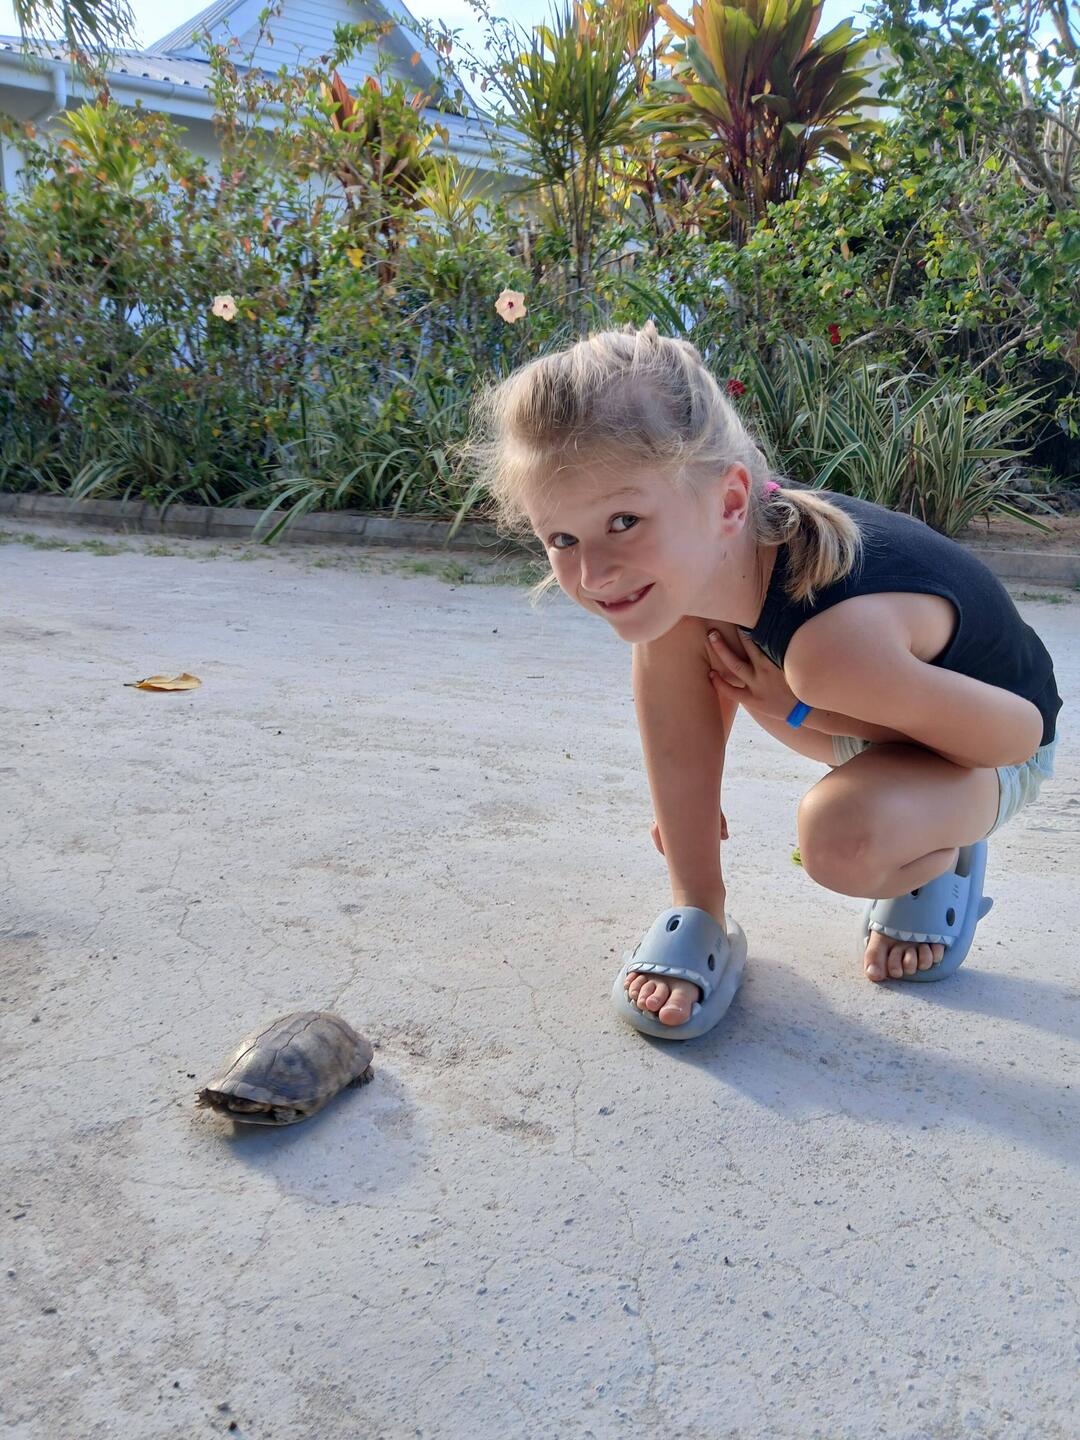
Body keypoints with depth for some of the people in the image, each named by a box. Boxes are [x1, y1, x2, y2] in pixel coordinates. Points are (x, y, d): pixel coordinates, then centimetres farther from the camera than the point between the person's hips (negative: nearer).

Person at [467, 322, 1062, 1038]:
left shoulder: (831, 639, -45)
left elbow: (1019, 732, -29)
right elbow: (678, 737, -9)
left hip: (990, 754, -6)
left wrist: (801, 711, -26)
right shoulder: (686, 553, -25)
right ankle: (701, 918, 0)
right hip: (885, 709, 6)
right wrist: (697, 906, -5)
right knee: (673, 633, -14)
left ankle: (942, 858, 3)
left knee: (842, 839, -37)